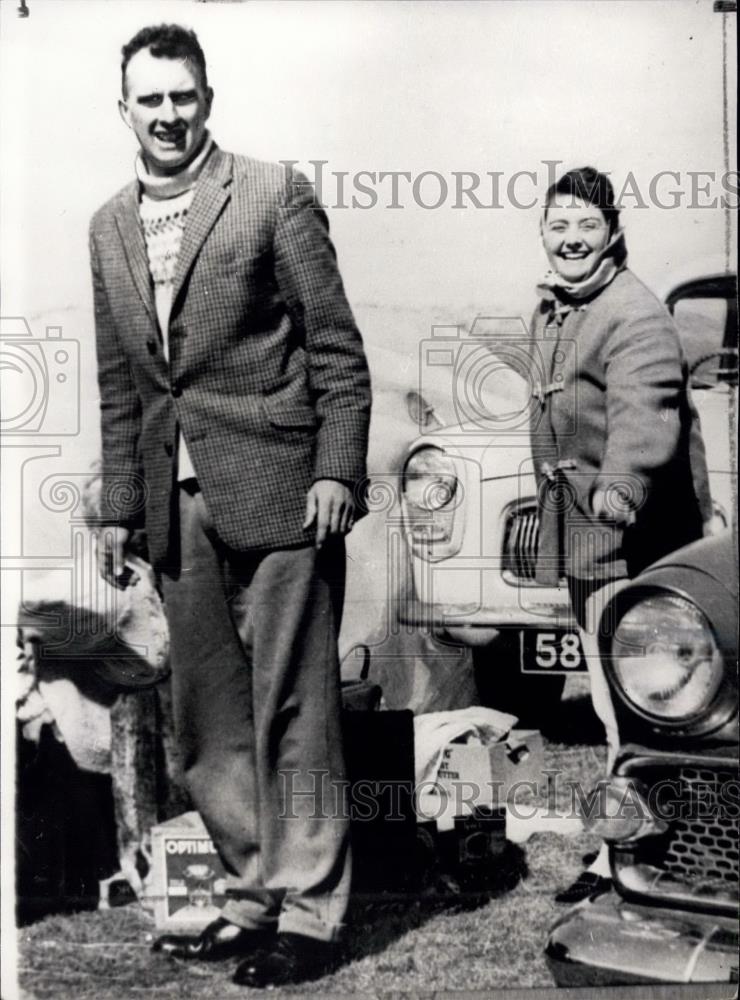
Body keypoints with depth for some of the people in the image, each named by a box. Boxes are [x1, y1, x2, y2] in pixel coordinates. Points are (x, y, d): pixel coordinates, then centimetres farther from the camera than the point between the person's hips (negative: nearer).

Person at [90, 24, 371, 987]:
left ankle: (308, 914, 13)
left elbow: (337, 347, -3)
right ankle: (256, 897, 25)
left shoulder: (274, 193, 0)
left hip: (274, 492, -6)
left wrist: (337, 471, -11)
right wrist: (119, 506, 14)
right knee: (207, 726, 10)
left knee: (291, 711, 0)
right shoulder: (109, 227, 16)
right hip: (177, 508, 6)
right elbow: (118, 382, 18)